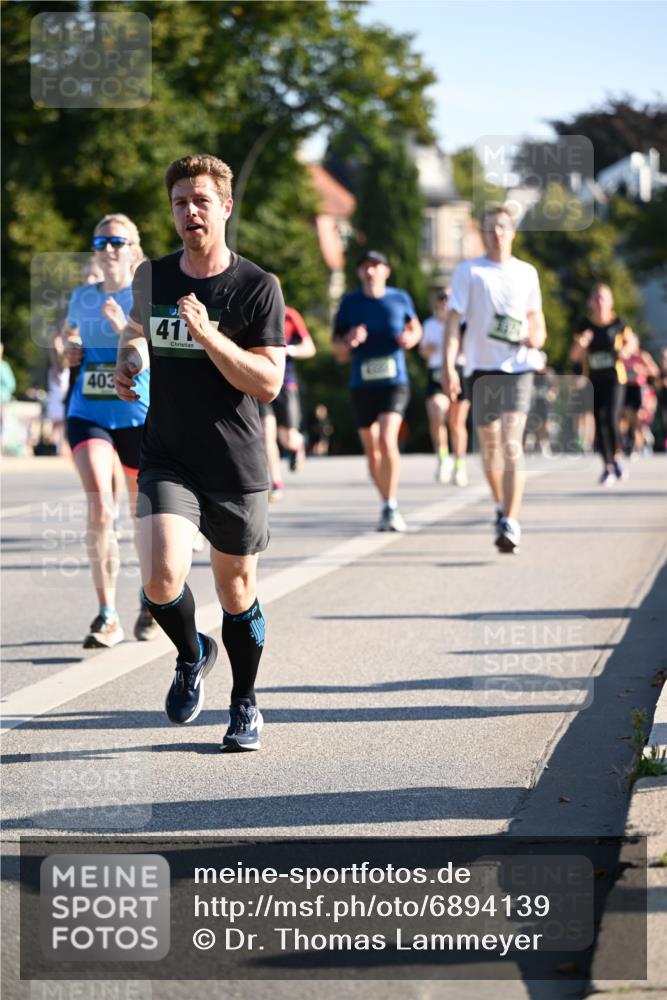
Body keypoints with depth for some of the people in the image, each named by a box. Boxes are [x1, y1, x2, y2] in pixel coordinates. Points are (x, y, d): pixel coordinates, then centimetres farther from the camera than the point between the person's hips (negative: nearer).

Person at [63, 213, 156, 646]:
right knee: (99, 508, -17)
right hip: (88, 413, 2)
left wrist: (126, 330, -28)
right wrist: (70, 352, 7)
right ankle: (107, 617, -15)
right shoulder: (82, 298, 8)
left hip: (140, 416, -2)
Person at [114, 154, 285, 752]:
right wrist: (128, 361, 6)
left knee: (237, 593, 10)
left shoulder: (258, 287, -7)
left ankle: (246, 704, 34)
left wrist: (208, 334, -23)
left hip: (238, 468, -1)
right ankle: (191, 656, 14)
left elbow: (269, 383, -14)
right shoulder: (152, 277, 5)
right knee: (162, 580, -19)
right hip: (168, 461, 2)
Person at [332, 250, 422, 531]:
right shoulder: (350, 303, 5)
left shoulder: (400, 298, 4)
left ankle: (391, 506, -13)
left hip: (394, 383, -2)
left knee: (387, 440, -21)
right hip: (362, 385, 2)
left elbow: (415, 328, 21)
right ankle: (388, 506, 22)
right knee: (372, 452, 6)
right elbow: (339, 352, 9)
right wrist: (349, 342, -13)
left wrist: (411, 338, -2)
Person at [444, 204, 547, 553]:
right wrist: (448, 366, -13)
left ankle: (510, 524, -21)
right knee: (489, 446, 9)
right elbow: (454, 320, -3)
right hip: (481, 368, 0)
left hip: (518, 367, 0)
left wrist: (537, 337, -1)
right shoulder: (468, 272, 3)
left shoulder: (527, 273, 11)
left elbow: (536, 316, 22)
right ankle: (501, 506, 34)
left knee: (512, 444, -15)